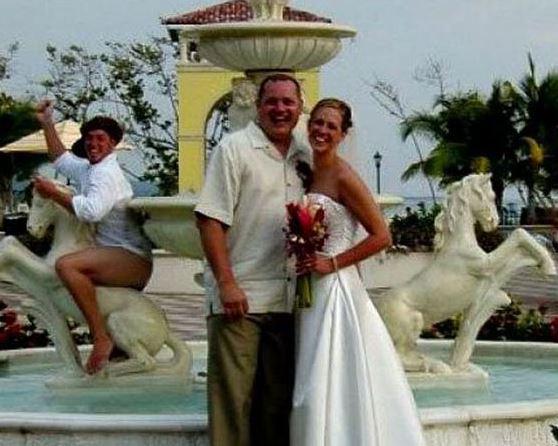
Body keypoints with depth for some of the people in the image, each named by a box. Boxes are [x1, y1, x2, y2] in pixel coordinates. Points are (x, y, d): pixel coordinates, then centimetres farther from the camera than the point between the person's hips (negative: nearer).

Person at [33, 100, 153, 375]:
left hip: (132, 257, -11)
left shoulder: (107, 173, -13)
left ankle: (101, 338, -35)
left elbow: (92, 211, -29)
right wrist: (46, 124, 30)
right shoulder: (88, 169, 17)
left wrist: (54, 193, -19)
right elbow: (62, 159, 37)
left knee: (66, 265, -32)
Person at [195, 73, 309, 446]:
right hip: (239, 297, -6)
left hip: (287, 299, 6)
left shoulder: (305, 156, 13)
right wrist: (227, 283, -16)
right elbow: (210, 220, -10)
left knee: (278, 398, 11)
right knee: (233, 395, -4)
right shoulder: (234, 149, -4)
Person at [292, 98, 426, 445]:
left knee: (333, 387, -7)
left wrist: (332, 263, -16)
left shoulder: (343, 177, -11)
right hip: (311, 291, 8)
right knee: (314, 387, 9)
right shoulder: (310, 174, 12)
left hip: (336, 288, -8)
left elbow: (382, 237, -14)